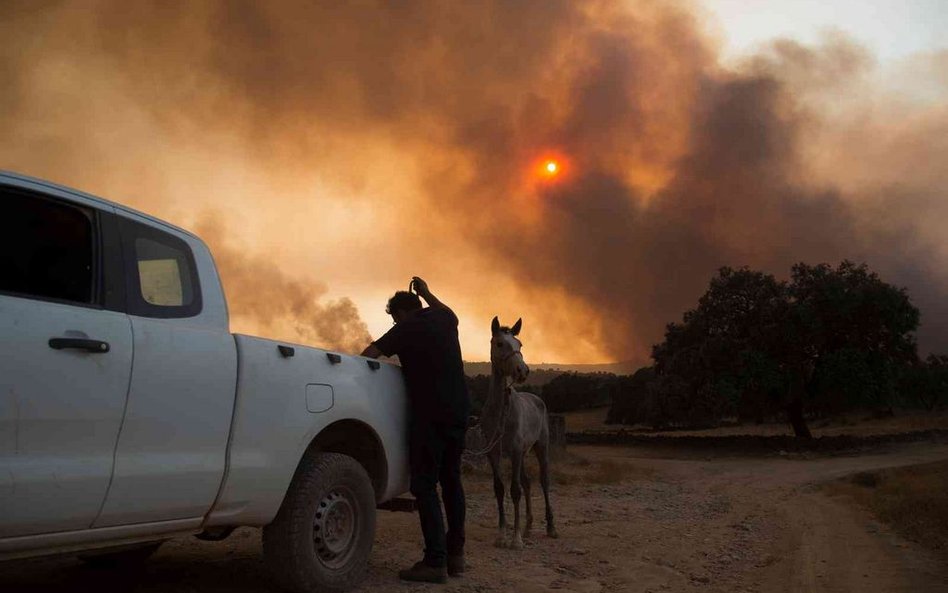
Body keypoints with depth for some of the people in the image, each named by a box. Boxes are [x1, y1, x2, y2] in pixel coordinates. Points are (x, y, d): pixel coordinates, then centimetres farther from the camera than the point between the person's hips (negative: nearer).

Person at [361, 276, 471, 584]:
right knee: (451, 481, 15)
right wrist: (427, 293, 46)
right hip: (459, 411, 7)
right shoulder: (444, 319, 14)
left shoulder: (405, 329, -4)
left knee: (425, 486, -4)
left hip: (429, 415, -7)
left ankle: (435, 561, -8)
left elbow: (368, 355, -8)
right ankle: (455, 554, 20)